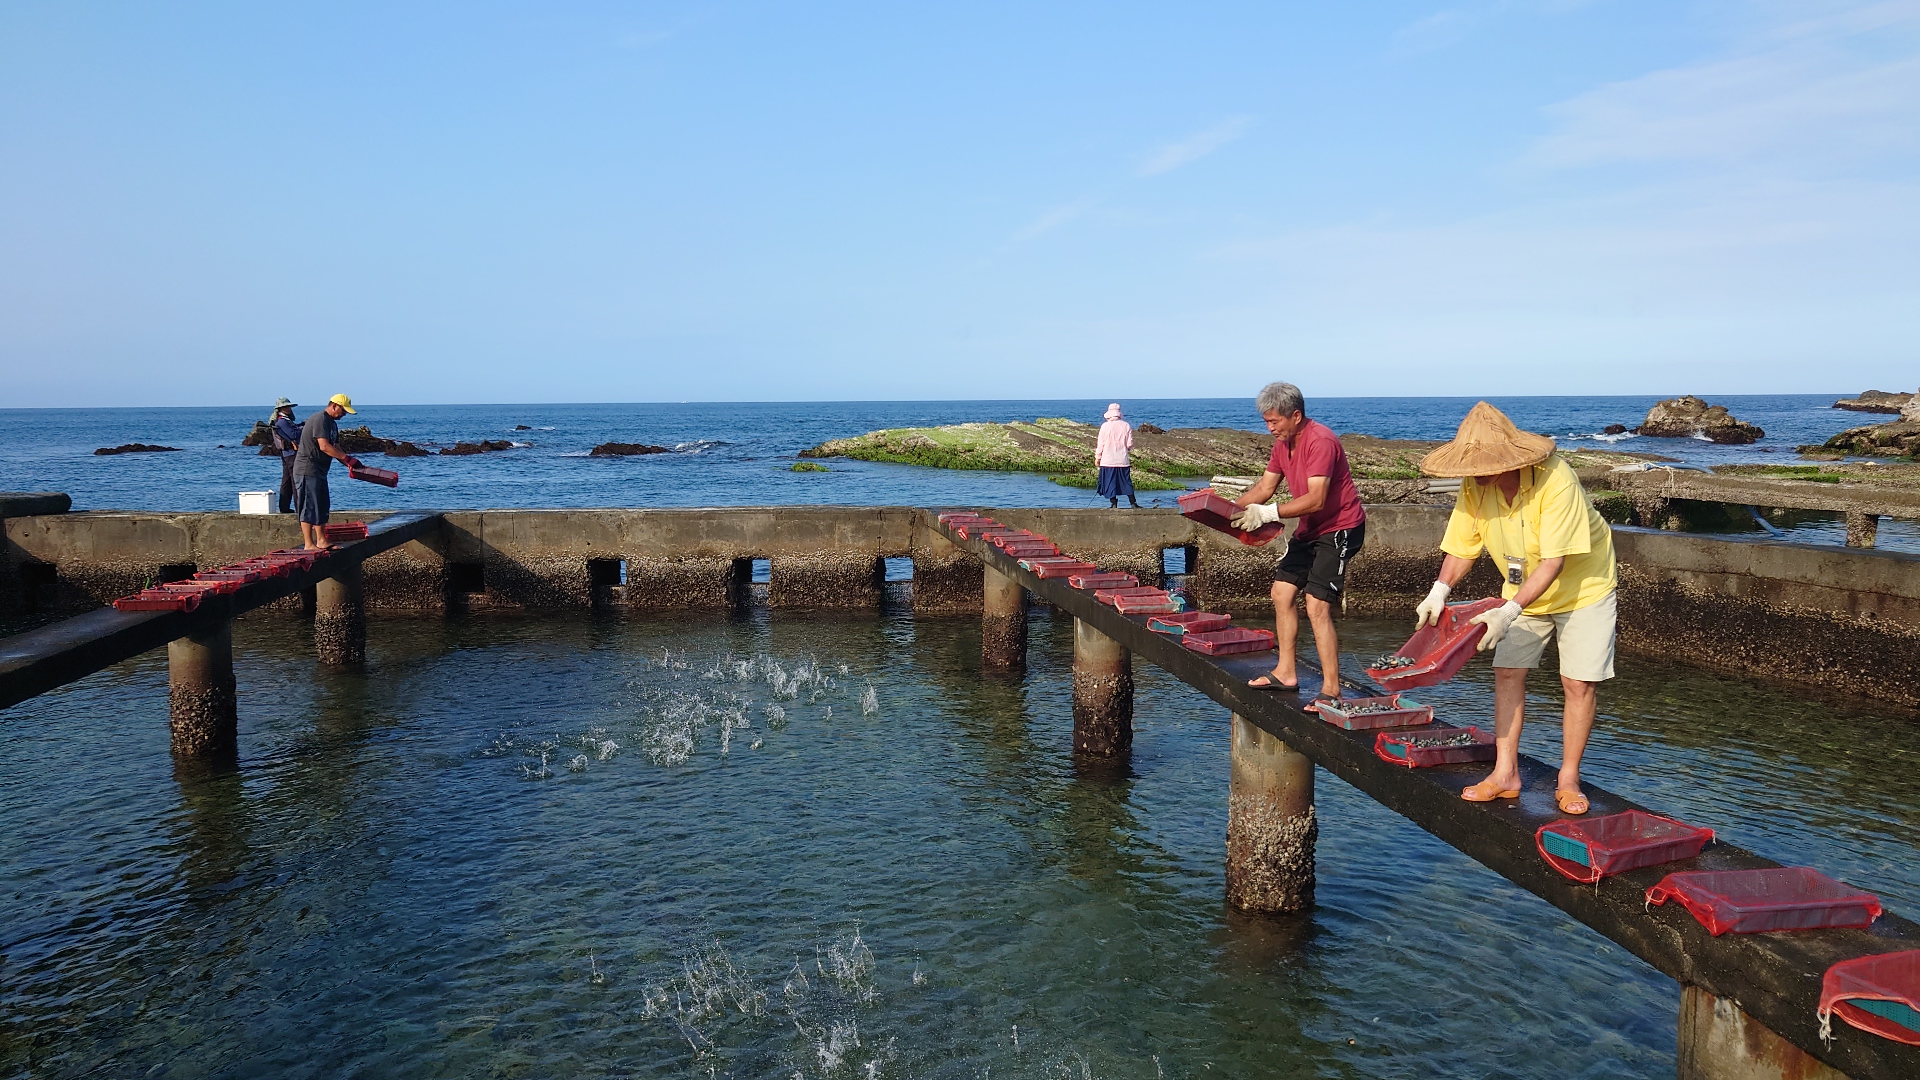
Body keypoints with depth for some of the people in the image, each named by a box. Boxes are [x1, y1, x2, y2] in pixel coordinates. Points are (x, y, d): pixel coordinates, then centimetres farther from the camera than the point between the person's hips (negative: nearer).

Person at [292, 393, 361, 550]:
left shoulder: (332, 424, 16)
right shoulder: (319, 419, -16)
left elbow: (335, 448, 16)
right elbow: (324, 446, -26)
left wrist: (349, 464, 2)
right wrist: (347, 458, -26)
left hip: (319, 471, 11)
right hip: (307, 470, -11)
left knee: (323, 506, 14)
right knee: (309, 506, -8)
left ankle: (321, 541, 21)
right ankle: (308, 544, -5)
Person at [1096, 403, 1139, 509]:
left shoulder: (1105, 426, -6)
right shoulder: (1126, 426, 0)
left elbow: (1100, 444, -3)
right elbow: (1130, 444, 2)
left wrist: (1097, 457, 7)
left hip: (1108, 460, -2)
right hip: (1123, 460, 2)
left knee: (1110, 482, 4)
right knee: (1126, 481, 11)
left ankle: (1114, 504, 3)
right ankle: (1133, 503, 10)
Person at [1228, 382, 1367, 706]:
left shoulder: (1320, 441, -24)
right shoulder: (1282, 444, 6)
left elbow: (1315, 499, -32)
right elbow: (1265, 487, 7)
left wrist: (1269, 513, -37)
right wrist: (1232, 507, -9)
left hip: (1340, 528, -10)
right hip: (1309, 529, 10)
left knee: (1317, 606, -18)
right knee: (1282, 591, 11)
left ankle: (1331, 691, -14)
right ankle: (1286, 673, 20)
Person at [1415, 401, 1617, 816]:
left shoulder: (1555, 481, -35)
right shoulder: (1474, 486, -17)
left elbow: (1553, 562, -35)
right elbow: (1463, 547, -8)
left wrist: (1509, 612, -43)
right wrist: (1440, 591, -25)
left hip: (1583, 586, -5)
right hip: (1522, 590, 5)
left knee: (1579, 682, -6)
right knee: (1508, 671, -1)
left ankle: (1568, 780, 7)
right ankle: (1505, 774, 7)